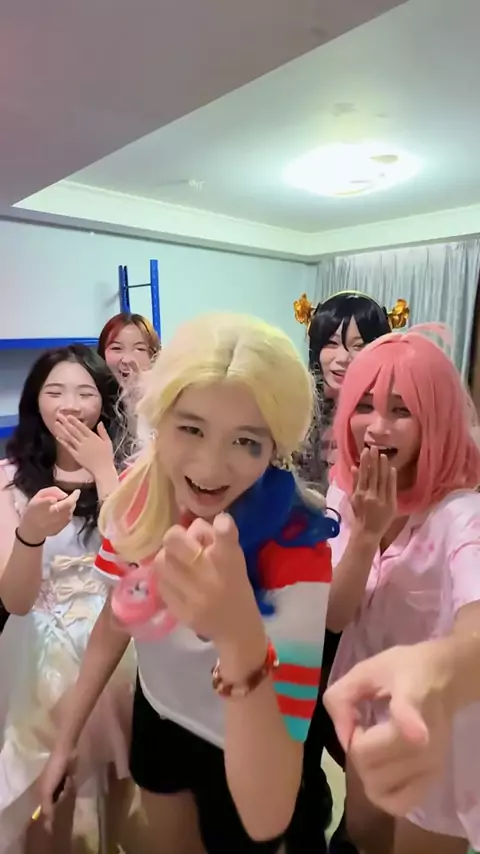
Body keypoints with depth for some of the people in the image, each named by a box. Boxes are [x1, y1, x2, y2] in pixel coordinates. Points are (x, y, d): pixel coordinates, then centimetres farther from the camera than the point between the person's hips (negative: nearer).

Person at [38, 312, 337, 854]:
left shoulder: (298, 549, -37)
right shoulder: (137, 492, -22)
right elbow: (117, 617, -4)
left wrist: (239, 633, -55)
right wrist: (65, 739, 4)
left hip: (243, 748, -4)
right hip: (158, 713, 5)